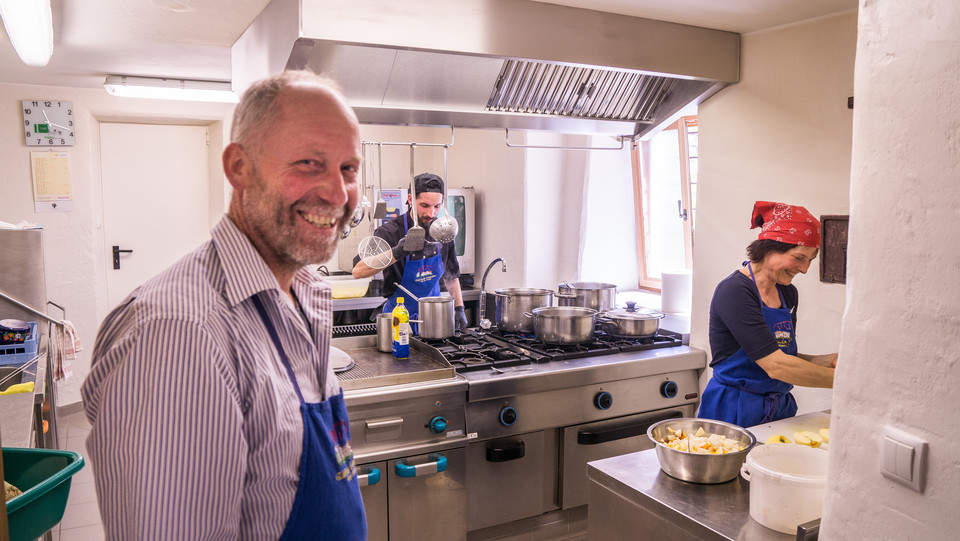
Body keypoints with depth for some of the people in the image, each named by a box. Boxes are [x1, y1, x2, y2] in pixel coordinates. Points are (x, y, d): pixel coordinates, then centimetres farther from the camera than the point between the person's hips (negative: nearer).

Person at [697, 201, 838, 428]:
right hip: (734, 412, -7)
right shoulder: (734, 291, -17)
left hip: (780, 409, 7)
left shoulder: (788, 293, 8)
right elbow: (775, 366, -22)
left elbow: (786, 357, 15)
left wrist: (828, 361, -1)